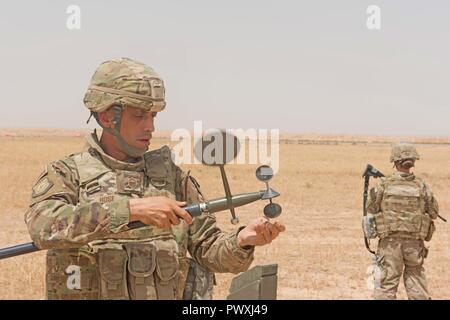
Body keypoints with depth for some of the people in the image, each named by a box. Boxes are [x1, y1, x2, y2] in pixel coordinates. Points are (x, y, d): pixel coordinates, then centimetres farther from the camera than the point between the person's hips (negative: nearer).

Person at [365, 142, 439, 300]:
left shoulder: (384, 185, -6)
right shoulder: (422, 186, -4)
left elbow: (371, 209, 3)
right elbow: (434, 213, 5)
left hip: (390, 241, -1)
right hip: (414, 243, 1)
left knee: (386, 287, 3)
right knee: (417, 287, 12)